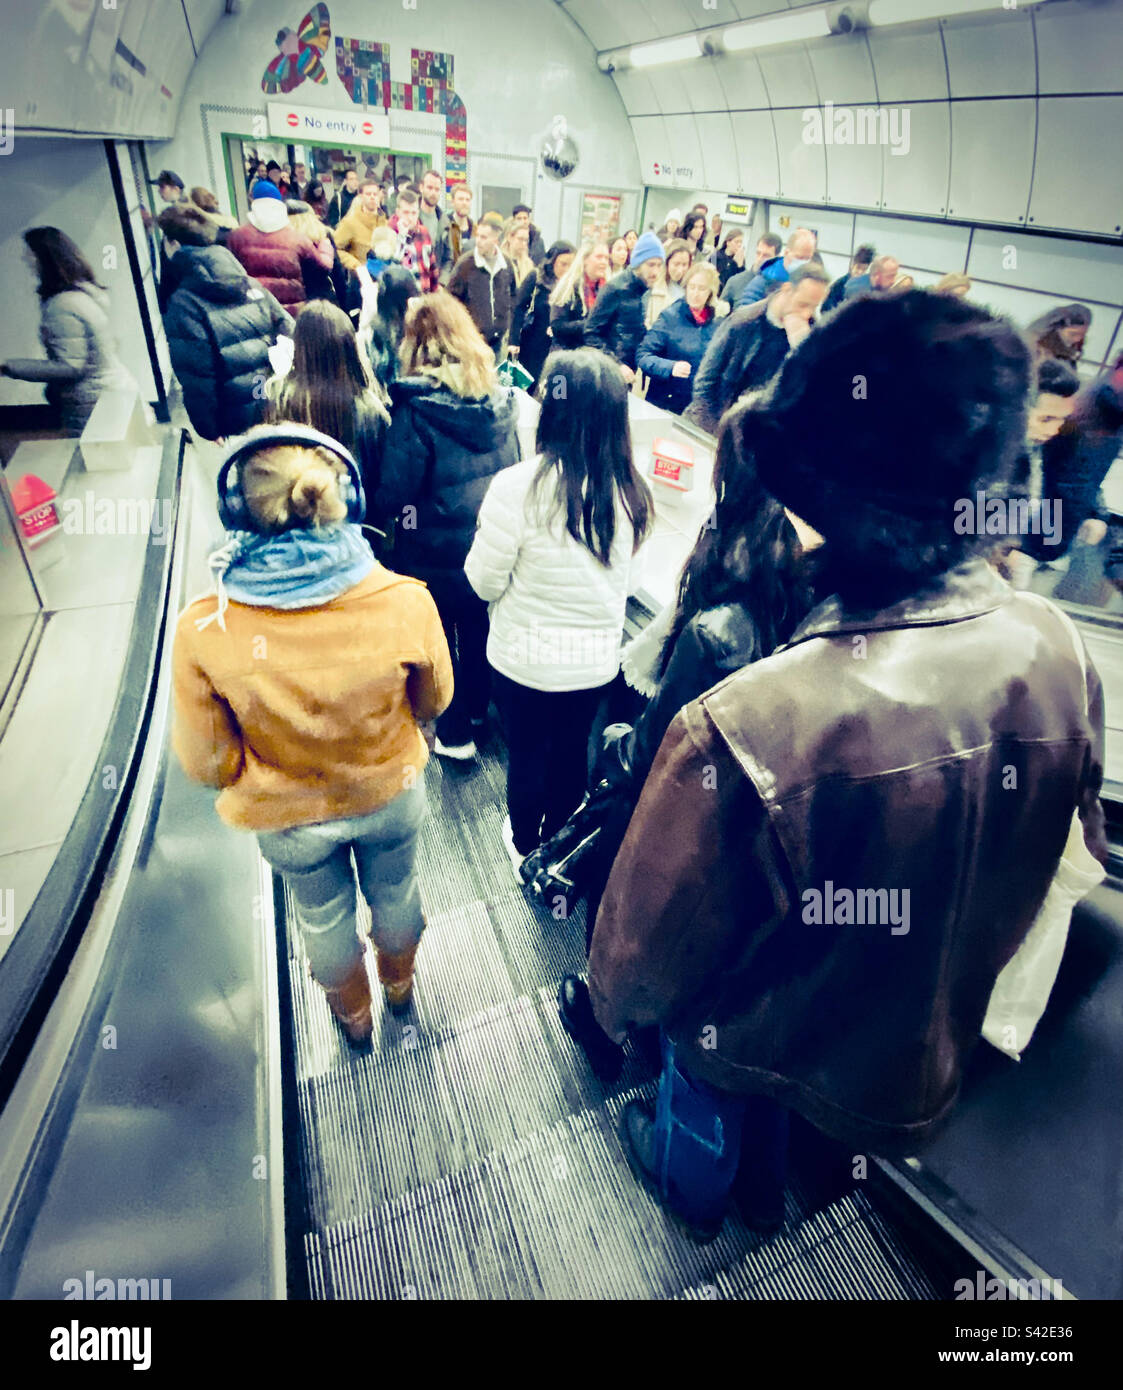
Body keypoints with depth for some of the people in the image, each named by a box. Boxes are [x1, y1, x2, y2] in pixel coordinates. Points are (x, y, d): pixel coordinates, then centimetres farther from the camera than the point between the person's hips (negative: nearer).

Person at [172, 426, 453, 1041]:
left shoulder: (202, 631, -29)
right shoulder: (405, 602, -29)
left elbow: (209, 764, -15)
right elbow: (433, 701, -9)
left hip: (291, 820, 0)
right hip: (390, 798, 1)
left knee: (323, 915, 30)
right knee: (395, 894, 31)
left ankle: (354, 1012, 59)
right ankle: (399, 982, 62)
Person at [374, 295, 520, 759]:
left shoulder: (416, 409, -19)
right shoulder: (500, 399, -1)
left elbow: (394, 491, -20)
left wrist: (374, 513, -1)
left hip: (435, 551, -5)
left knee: (439, 636, 13)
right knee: (480, 626, 23)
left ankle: (454, 733, 26)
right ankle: (477, 711, 42)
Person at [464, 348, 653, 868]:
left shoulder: (520, 485, -24)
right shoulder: (631, 491, -11)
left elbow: (484, 581, -15)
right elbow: (624, 571, 3)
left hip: (526, 658, -3)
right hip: (599, 658, 3)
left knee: (527, 753, 21)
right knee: (572, 752, 24)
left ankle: (525, 846, 45)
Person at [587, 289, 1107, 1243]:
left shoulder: (743, 730, -45)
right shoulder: (1058, 652, -24)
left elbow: (655, 933, -27)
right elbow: (1063, 850, -5)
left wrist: (615, 1001, -4)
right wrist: (959, 966, 13)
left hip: (764, 1030, -4)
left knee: (706, 1105, 33)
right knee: (782, 1112, 38)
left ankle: (693, 1192, 66)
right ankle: (772, 1180, 70)